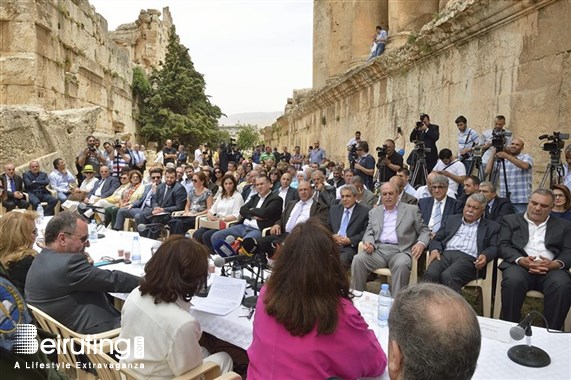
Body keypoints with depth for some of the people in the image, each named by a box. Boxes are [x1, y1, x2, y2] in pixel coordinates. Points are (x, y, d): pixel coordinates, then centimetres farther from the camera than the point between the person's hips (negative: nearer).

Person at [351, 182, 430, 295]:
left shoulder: (412, 210, 12)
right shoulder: (374, 212, 21)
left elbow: (424, 230, 10)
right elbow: (369, 233, 16)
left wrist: (421, 243, -12)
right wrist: (369, 243, -8)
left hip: (400, 250, -2)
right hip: (378, 250, 3)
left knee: (401, 265, -36)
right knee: (358, 259, -25)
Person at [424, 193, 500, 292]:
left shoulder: (491, 226, 21)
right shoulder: (451, 219, 27)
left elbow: (493, 247, 10)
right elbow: (437, 239, 20)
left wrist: (485, 256, -14)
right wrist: (435, 250, -4)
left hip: (468, 258, -2)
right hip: (445, 254, 2)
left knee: (448, 276, -35)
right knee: (430, 274, -32)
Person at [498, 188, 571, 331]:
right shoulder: (511, 220, 18)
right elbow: (503, 246, 5)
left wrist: (555, 263, -13)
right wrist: (521, 260, -15)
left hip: (551, 268, 2)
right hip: (520, 265, -1)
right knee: (513, 281, -35)